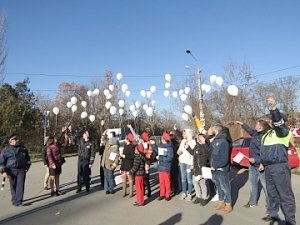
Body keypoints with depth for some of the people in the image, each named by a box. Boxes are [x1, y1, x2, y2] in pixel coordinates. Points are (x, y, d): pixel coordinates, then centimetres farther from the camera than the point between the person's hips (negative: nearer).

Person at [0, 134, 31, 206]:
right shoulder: (6, 150, -2)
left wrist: (28, 165, 21)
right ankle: (14, 199, 27)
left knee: (20, 185, -7)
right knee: (13, 186, 9)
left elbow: (27, 157, 25)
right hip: (11, 170, -1)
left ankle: (18, 201, -7)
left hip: (21, 170, 1)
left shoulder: (23, 148, 10)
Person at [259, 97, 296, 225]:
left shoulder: (283, 131, -9)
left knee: (285, 195, -2)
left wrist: (273, 108, -48)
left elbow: (279, 122, -33)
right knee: (272, 193, 18)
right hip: (269, 168, 9)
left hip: (280, 167, -9)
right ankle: (273, 214, 32)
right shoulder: (268, 133, 18)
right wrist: (263, 162, 25)